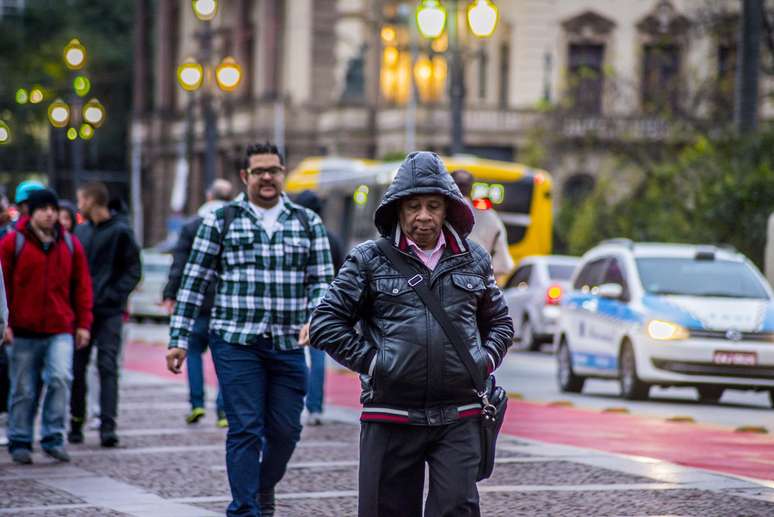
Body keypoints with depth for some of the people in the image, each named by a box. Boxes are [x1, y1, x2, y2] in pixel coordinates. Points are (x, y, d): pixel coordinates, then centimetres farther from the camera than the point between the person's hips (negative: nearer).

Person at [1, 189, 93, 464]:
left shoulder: (71, 245, 8)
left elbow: (82, 286, 11)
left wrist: (83, 324, 6)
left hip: (60, 330, 1)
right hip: (23, 331, -1)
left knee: (61, 378, -15)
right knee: (24, 390, 5)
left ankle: (53, 438, -6)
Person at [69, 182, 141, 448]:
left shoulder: (120, 232, -4)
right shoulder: (80, 230, 12)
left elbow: (133, 270, -3)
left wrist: (113, 295, -13)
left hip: (109, 312, -5)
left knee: (108, 367, -8)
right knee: (77, 367, 7)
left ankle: (108, 426, -11)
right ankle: (76, 422, 18)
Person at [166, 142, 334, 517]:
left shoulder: (308, 223, 9)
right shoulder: (221, 221, 4)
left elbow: (323, 281, 7)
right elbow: (194, 282, 4)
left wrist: (315, 320, -12)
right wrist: (179, 339, 0)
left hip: (288, 345, 3)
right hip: (236, 342, -2)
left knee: (285, 430, 6)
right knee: (245, 429, -6)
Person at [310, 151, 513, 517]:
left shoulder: (473, 260, 12)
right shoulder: (369, 260, 2)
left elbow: (499, 322, 25)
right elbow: (325, 323, 2)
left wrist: (486, 360, 7)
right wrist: (369, 361, -7)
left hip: (459, 417, 1)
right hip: (391, 416, -1)